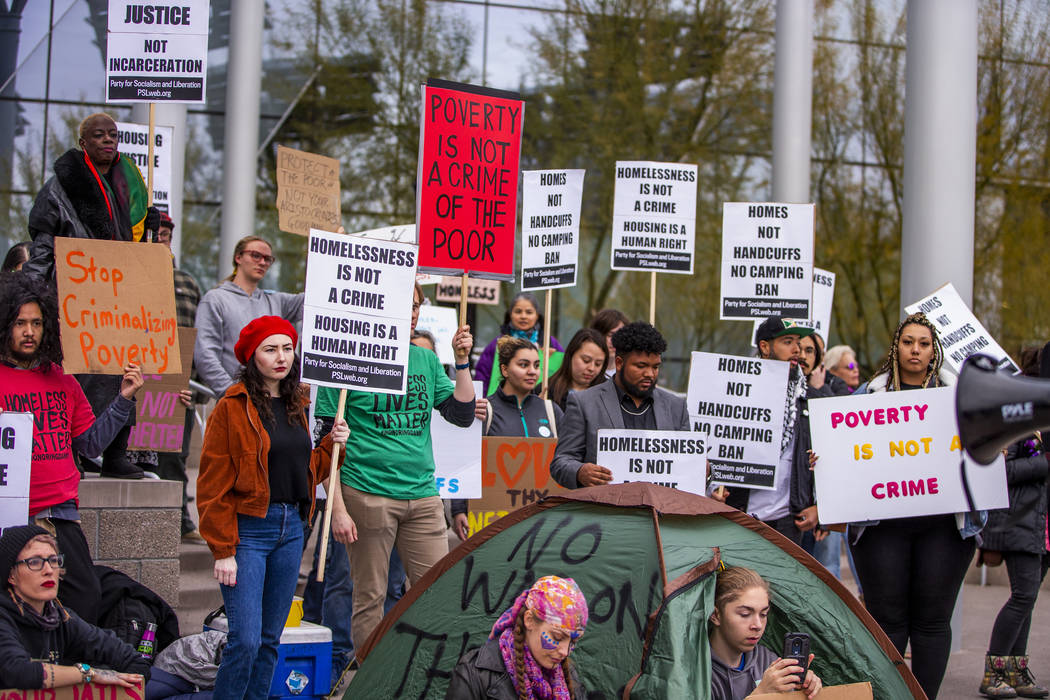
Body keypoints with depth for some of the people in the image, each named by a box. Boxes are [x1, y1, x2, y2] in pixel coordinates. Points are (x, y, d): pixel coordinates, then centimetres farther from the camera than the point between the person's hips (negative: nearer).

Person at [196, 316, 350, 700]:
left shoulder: (296, 405, 13)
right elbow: (213, 485, -9)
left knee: (271, 639, 9)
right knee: (245, 641, -12)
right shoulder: (232, 408, -7)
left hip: (290, 530, 7)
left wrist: (331, 444, 2)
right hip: (247, 528, -6)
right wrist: (223, 551, -14)